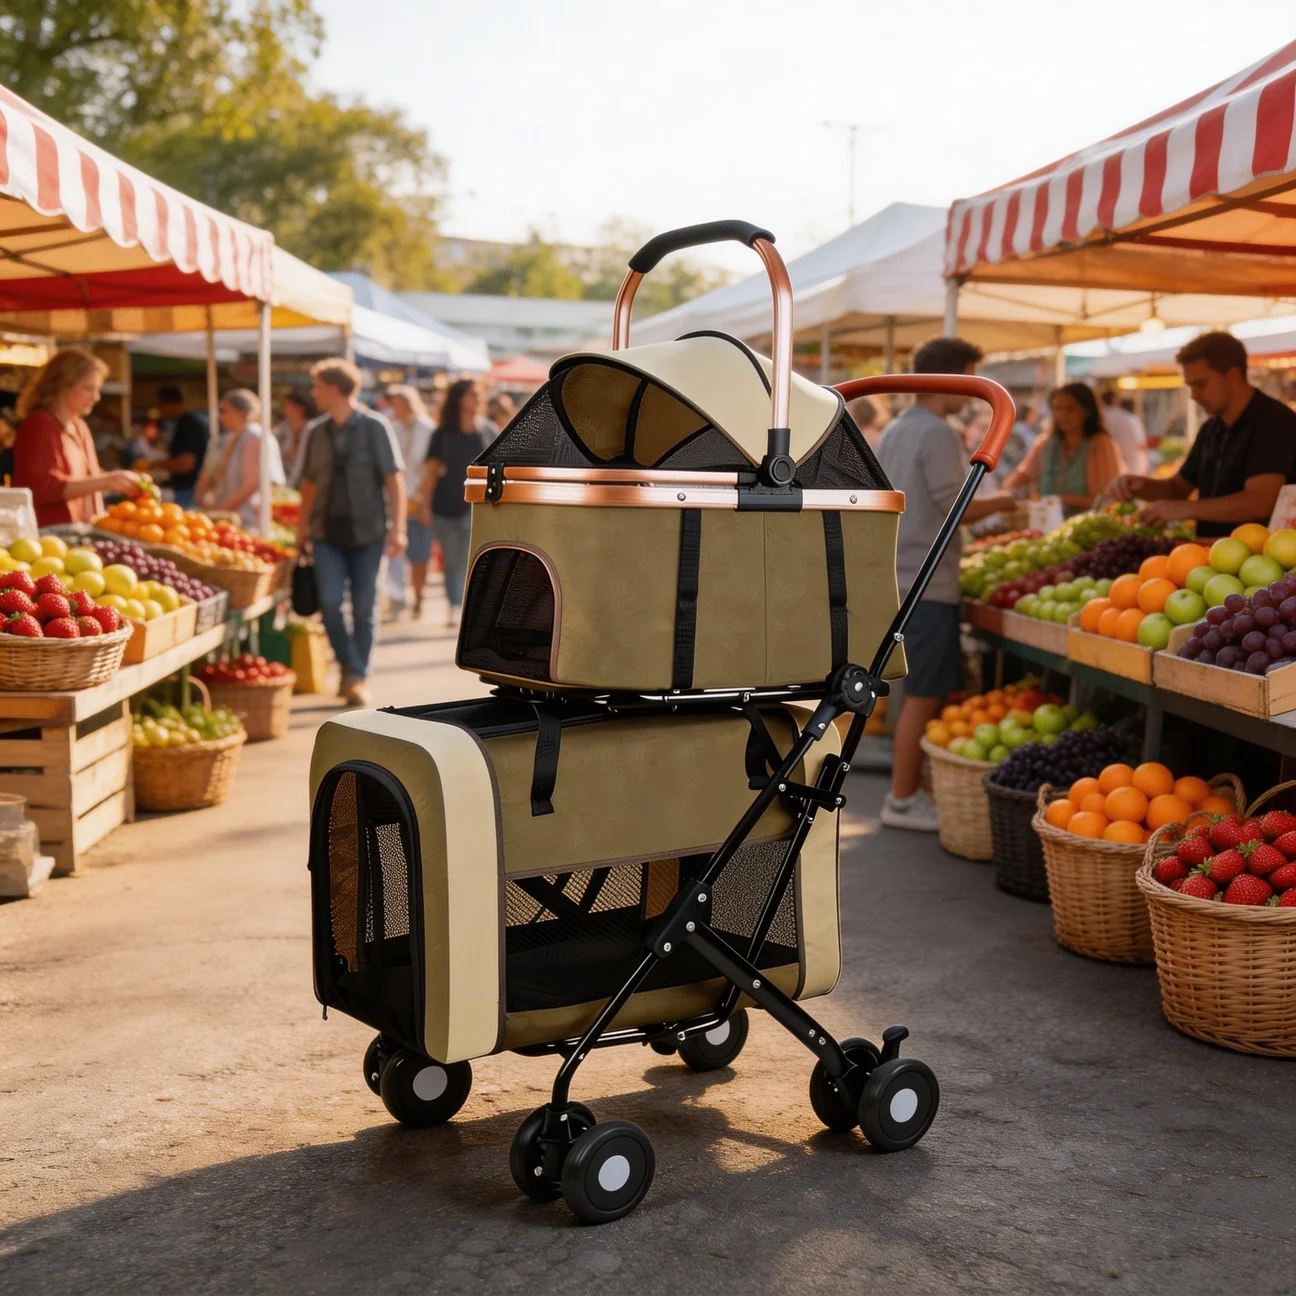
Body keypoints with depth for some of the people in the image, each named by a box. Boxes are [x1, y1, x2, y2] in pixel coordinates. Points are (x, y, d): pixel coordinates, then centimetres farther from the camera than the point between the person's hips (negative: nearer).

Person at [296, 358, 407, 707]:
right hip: (327, 532, 3)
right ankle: (350, 668, 5)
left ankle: (359, 678, 16)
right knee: (329, 601, -12)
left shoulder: (374, 427, -4)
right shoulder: (318, 431, 9)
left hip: (367, 532, -3)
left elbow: (394, 479, -6)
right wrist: (302, 528, 14)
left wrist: (398, 527, -13)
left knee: (363, 608, 2)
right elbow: (310, 482, 17)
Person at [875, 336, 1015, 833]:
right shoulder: (938, 434, -14)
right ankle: (903, 800, 0)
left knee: (923, 692, 17)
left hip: (896, 576, 10)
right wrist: (1002, 502, -1)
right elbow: (956, 508, -17)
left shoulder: (895, 430, 14)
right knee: (925, 695, -4)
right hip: (928, 582, -10)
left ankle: (907, 788, 23)